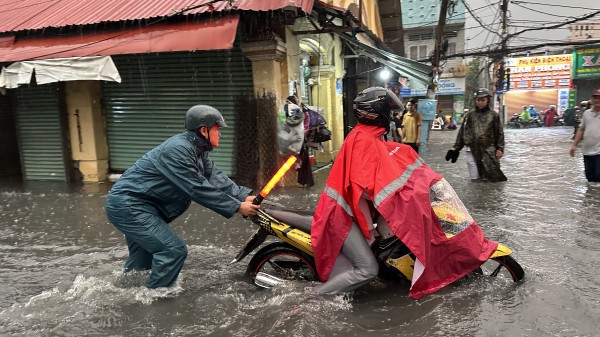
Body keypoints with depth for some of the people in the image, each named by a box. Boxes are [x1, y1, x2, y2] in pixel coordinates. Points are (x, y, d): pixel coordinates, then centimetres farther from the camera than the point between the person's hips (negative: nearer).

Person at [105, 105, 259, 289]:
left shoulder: (197, 150, 6)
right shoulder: (178, 150, -26)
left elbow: (216, 177, 2)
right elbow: (198, 189, -28)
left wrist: (244, 196, -9)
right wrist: (237, 207, -24)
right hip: (128, 206, -11)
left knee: (143, 255, 24)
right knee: (174, 250, -13)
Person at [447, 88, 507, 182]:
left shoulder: (494, 115, 4)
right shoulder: (469, 115, 8)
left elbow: (499, 133, 6)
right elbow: (462, 132, 11)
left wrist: (500, 148, -1)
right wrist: (456, 148, 8)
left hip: (488, 151, -1)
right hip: (472, 150, 2)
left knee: (492, 176, -1)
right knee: (475, 178, 5)